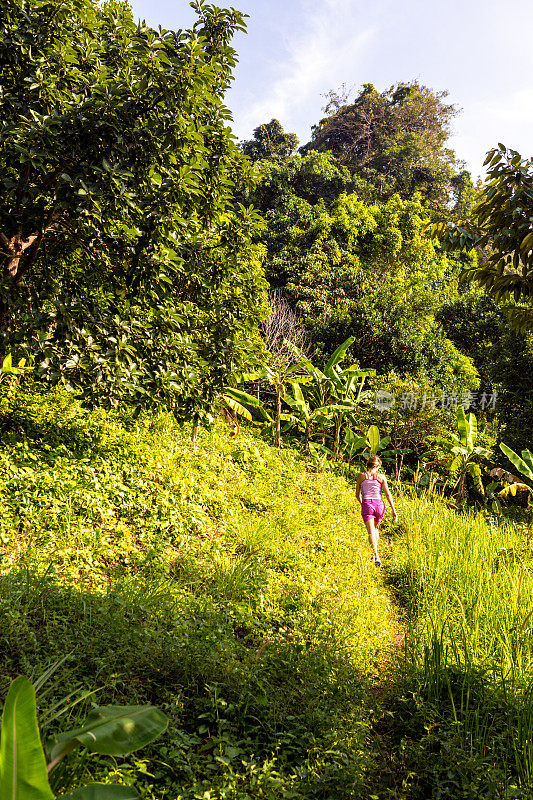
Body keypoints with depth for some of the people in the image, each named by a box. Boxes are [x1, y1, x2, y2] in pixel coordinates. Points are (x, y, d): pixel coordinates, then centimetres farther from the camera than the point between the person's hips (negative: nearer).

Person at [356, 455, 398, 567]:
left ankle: (376, 556, -24)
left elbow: (357, 494, 10)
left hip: (366, 504, -2)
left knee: (371, 532, -7)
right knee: (376, 527, 24)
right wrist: (393, 510, 1)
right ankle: (374, 554, 29)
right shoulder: (381, 477, 2)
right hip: (379, 504, 2)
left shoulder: (361, 476, 3)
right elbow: (387, 494, -1)